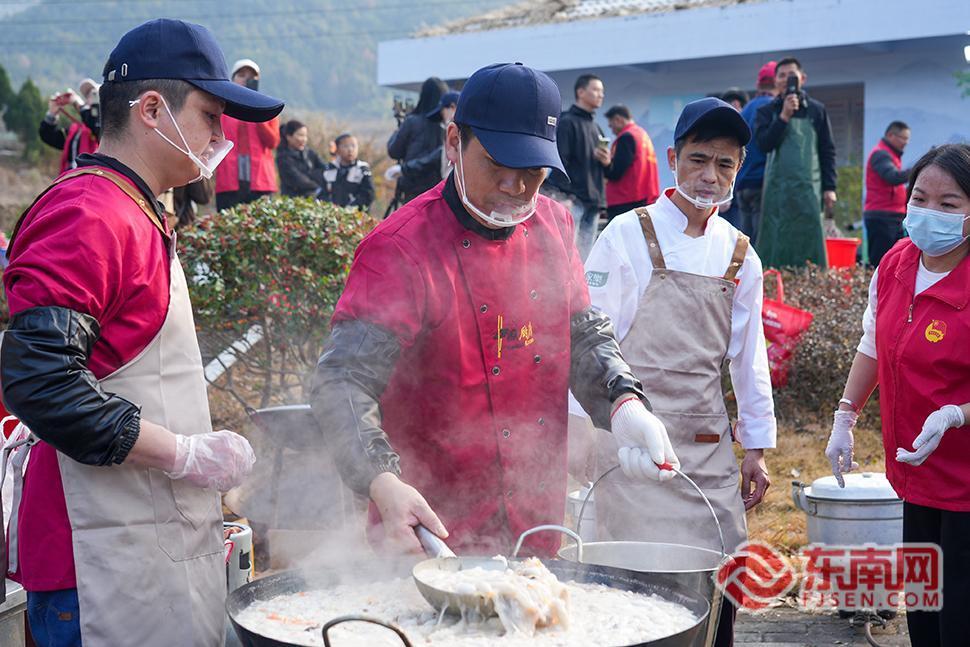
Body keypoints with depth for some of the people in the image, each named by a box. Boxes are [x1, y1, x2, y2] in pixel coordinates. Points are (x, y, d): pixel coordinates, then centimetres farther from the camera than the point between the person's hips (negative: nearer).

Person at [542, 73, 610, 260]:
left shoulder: (595, 128, 22)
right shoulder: (567, 122, -3)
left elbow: (604, 168, 28)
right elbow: (560, 161, -12)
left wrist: (607, 161, 3)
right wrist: (563, 196, -20)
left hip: (593, 200, 8)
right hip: (572, 199, -8)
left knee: (586, 255, 7)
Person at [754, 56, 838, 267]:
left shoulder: (816, 110, 11)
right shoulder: (767, 112, 10)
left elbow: (828, 151, 11)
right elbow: (764, 143, -6)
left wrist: (829, 187, 3)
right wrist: (784, 116, -13)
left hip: (809, 188, 0)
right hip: (777, 188, 0)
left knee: (810, 242, -4)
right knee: (776, 244, -3)